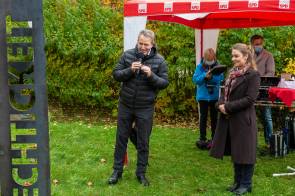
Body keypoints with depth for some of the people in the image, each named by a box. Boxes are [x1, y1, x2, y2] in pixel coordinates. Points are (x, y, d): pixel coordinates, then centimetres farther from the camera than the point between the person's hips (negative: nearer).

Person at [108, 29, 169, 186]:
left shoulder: (159, 60, -6)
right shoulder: (128, 55, -2)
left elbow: (164, 83, -7)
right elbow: (116, 74, -3)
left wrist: (151, 75, -25)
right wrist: (130, 70, -21)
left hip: (145, 108, -1)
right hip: (125, 105, 2)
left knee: (143, 142, 8)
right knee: (121, 138, 11)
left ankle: (141, 172, 23)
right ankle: (117, 170, 25)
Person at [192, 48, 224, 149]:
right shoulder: (200, 67, -4)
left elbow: (221, 80, -10)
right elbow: (195, 80, -9)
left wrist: (212, 77, -26)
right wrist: (205, 76, -24)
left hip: (215, 96, 1)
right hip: (203, 96, -1)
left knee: (214, 117, 10)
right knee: (203, 117, 5)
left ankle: (214, 138, 19)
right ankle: (202, 138, 10)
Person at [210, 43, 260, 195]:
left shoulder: (253, 75, -12)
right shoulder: (232, 73, 13)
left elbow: (250, 99, -18)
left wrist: (228, 107, -19)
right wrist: (220, 104, -6)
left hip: (243, 119, -7)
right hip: (229, 118, 8)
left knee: (244, 151, 3)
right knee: (235, 151, 15)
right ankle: (238, 181, 27)